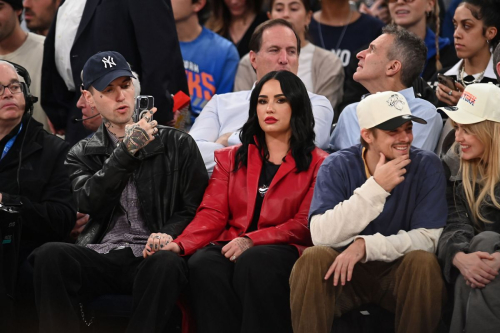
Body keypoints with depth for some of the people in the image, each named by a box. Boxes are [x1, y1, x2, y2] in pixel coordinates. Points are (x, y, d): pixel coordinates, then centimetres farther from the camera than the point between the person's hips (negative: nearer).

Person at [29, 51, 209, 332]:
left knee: (167, 264, -38)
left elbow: (196, 207, 9)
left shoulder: (177, 144, 15)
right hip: (102, 254, 2)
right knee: (49, 255, -30)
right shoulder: (82, 154, 19)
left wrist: (169, 234, -12)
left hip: (150, 256, -1)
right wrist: (127, 149, -8)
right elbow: (88, 202, -1)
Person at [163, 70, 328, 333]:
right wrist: (179, 244, -12)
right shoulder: (230, 159, 23)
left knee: (253, 262, -37)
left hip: (284, 251, -3)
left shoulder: (317, 164, 11)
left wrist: (251, 241, -16)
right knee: (203, 263, -32)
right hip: (231, 249, 3)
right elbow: (212, 214, 10)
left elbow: (304, 225, 0)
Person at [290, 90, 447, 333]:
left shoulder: (426, 166, -7)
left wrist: (366, 245, -28)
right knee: (313, 258, -29)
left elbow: (429, 237, -15)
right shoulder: (337, 166, -7)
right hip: (345, 269, 0)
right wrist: (376, 187, -28)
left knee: (423, 262, -30)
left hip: (398, 271, 0)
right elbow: (321, 235, -21)